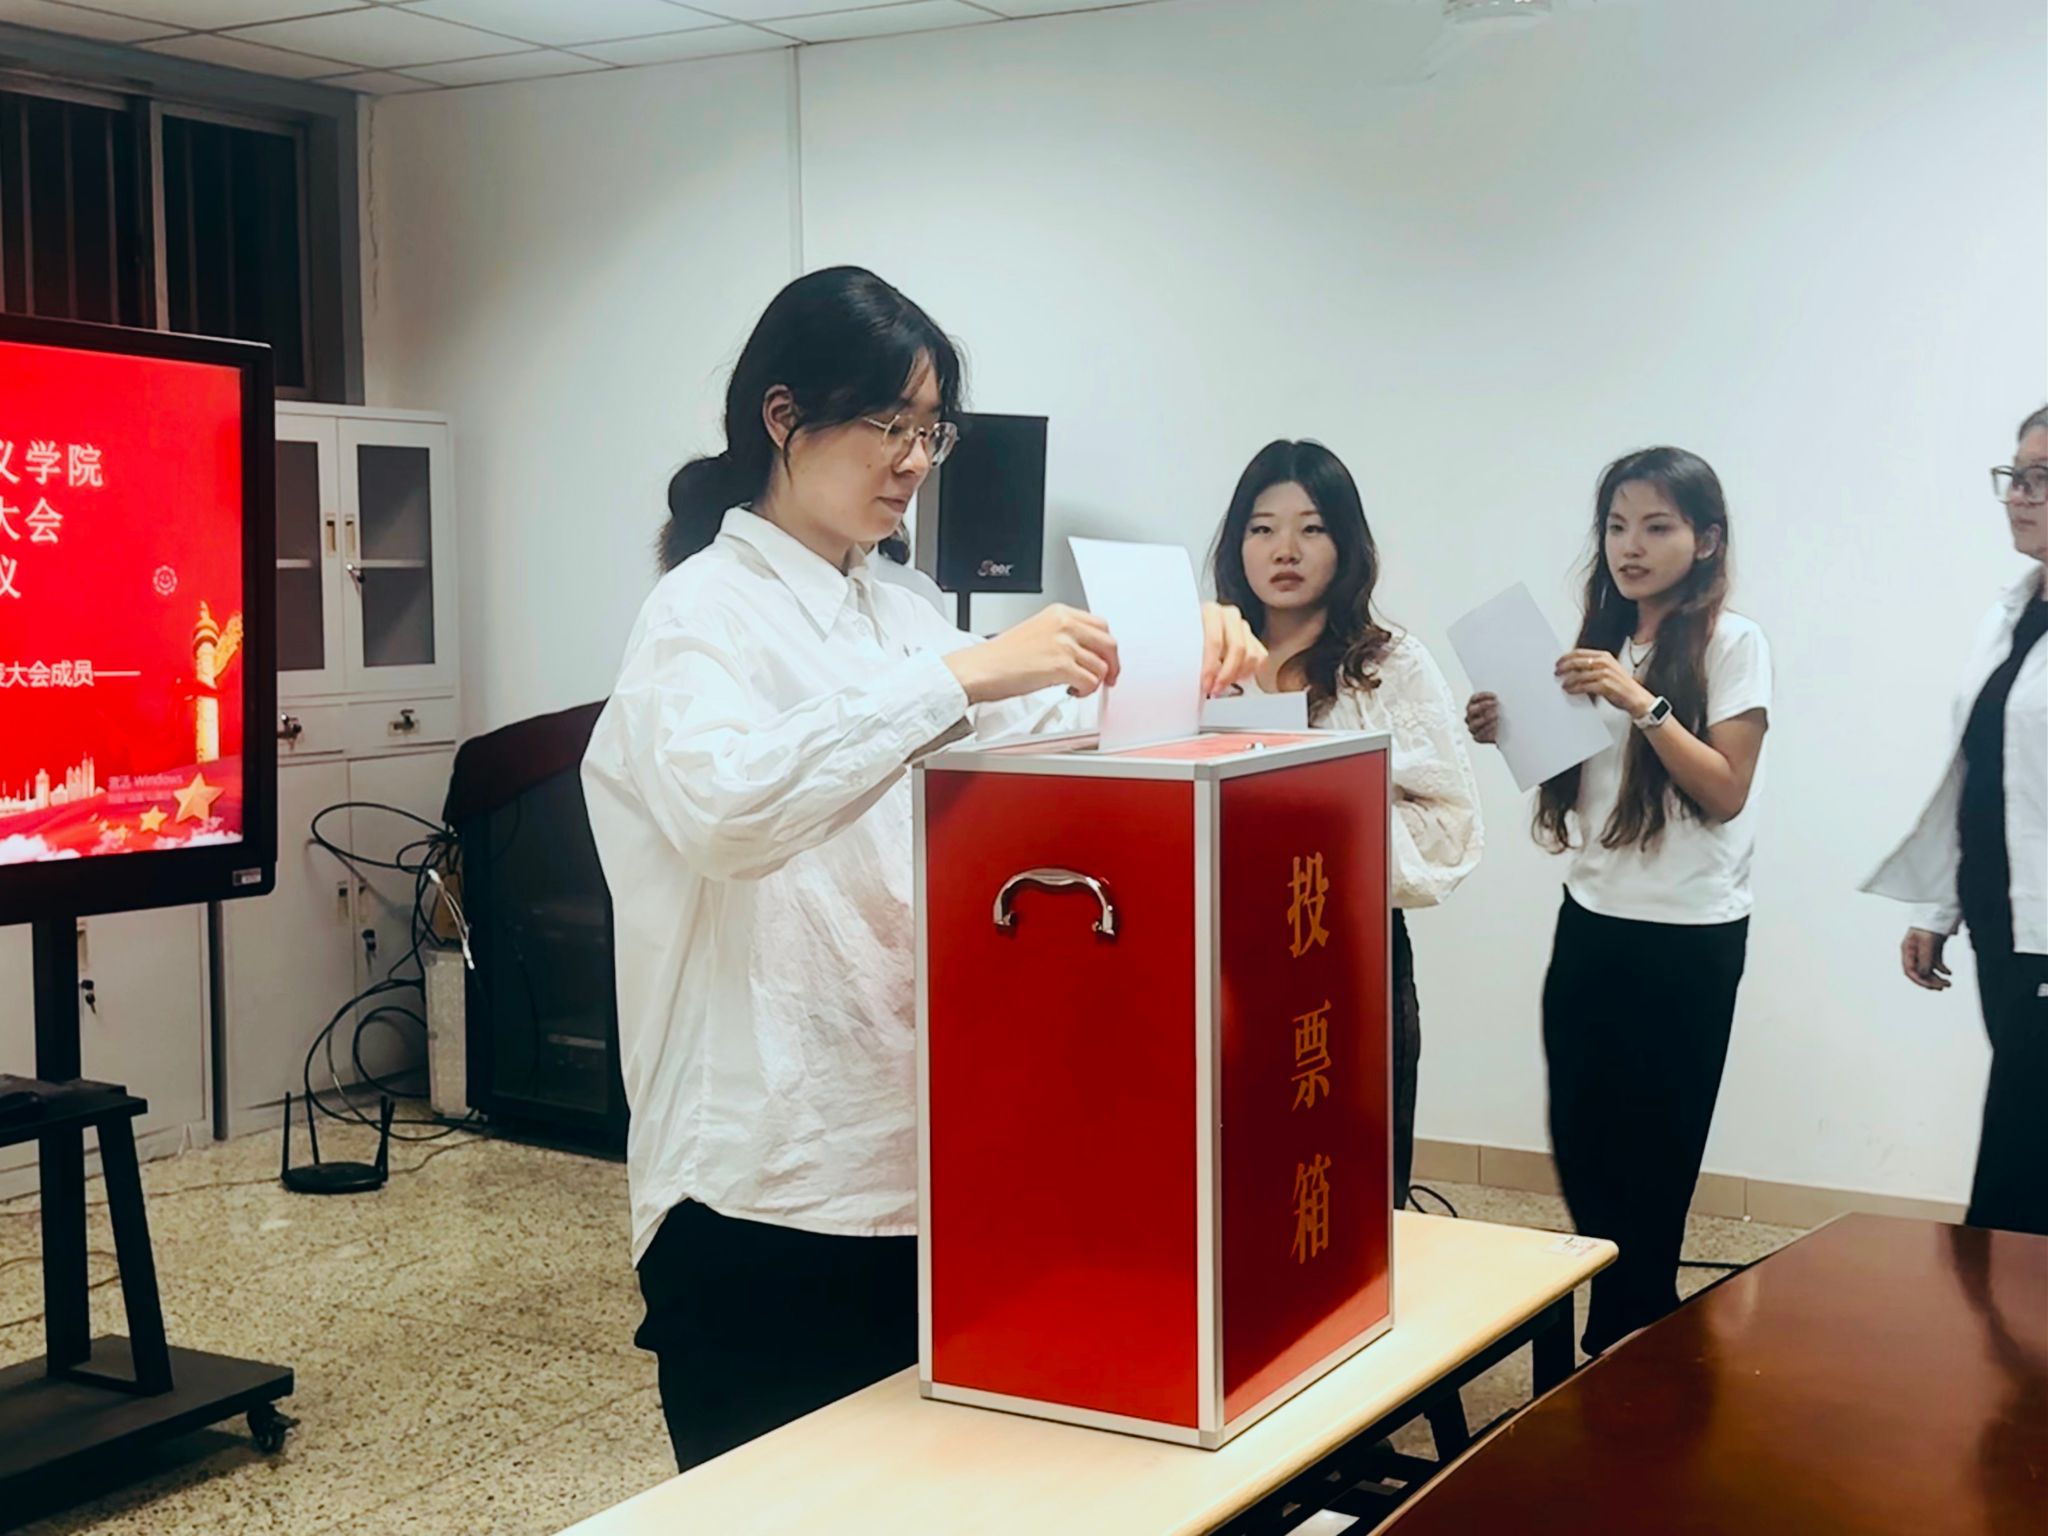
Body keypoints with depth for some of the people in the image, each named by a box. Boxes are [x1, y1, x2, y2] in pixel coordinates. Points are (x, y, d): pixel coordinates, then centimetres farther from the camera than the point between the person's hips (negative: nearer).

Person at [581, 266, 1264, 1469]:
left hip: (915, 1172, 7)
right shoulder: (703, 612, -10)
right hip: (770, 1195, -7)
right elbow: (724, 806, -31)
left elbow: (1054, 737, 18)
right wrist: (956, 679, -36)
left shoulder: (895, 615, 14)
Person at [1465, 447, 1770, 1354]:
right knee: (1583, 1150, 9)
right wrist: (1515, 734, -2)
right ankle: (1650, 1332, 28)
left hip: (1688, 939, -6)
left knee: (1647, 1163, 3)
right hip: (1591, 924, 6)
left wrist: (1642, 704, -23)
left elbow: (1725, 793, -15)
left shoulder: (1730, 643, -8)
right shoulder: (1601, 640, 11)